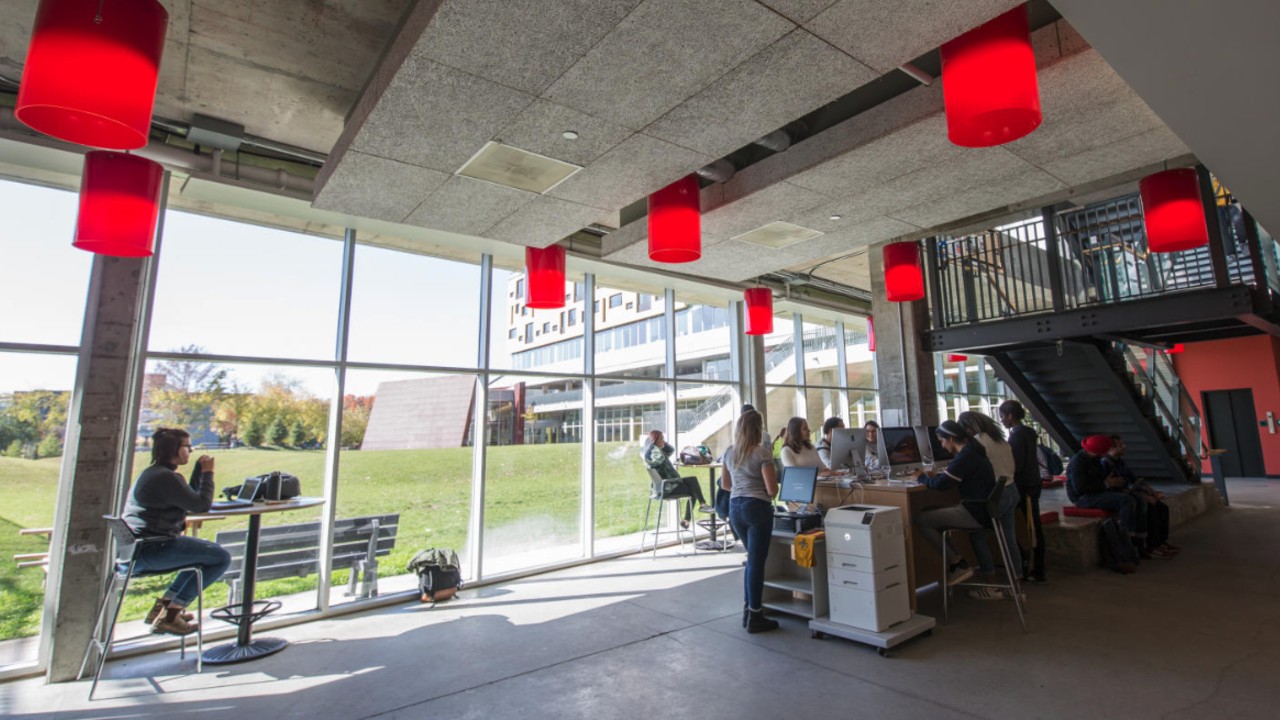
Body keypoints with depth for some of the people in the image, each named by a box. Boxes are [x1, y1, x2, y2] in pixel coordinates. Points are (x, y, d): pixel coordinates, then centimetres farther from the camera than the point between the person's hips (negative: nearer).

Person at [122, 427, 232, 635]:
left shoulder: (153, 472, 16)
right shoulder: (166, 477, -19)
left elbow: (191, 499, 20)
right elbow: (202, 505, -18)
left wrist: (200, 469, 13)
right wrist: (207, 473, -8)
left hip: (138, 547, 11)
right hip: (150, 550, -11)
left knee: (208, 552, 25)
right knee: (221, 558, -14)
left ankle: (164, 605, 22)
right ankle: (169, 616, -5)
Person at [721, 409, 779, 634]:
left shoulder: (729, 452, 7)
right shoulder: (762, 452, -13)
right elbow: (772, 489, -15)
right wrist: (765, 491, 6)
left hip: (735, 508, 7)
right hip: (757, 508, -7)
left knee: (752, 558, 22)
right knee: (757, 561, 3)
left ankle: (748, 610, 28)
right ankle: (755, 618, 12)